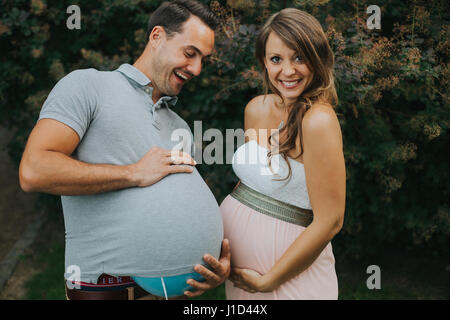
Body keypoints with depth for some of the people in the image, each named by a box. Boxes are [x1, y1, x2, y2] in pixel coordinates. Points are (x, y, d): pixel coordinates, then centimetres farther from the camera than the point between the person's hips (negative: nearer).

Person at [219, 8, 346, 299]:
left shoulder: (319, 120, -20)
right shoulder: (255, 109, 0)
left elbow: (329, 222, -20)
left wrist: (267, 282, -14)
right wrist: (223, 254, 4)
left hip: (288, 270, -6)